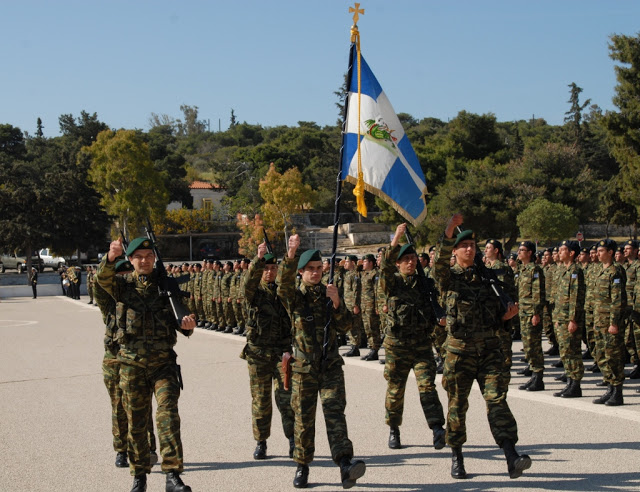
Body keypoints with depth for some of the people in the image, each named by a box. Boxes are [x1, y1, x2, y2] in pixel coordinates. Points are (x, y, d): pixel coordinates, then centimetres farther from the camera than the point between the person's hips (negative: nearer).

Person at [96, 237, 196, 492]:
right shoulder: (125, 285, 2)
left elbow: (179, 322, 8)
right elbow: (104, 279, -19)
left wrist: (187, 325, -17)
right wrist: (111, 257, -41)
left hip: (164, 363, 0)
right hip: (133, 364, 0)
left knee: (168, 414, -13)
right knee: (136, 421, 9)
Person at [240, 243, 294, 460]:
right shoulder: (255, 292, 3)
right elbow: (247, 284, -22)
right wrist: (258, 259, -36)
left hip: (282, 352, 0)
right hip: (258, 353, 0)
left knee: (286, 397, -8)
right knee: (260, 400, 5)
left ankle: (293, 441, -3)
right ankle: (260, 443, 15)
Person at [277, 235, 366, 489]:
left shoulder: (330, 294, 7)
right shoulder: (294, 295, 0)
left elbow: (345, 326, 1)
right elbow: (284, 284, -25)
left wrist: (336, 303, -18)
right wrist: (290, 254, -42)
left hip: (330, 365, 1)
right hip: (303, 367, -1)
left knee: (335, 413, -12)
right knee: (303, 419, 5)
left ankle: (345, 464, -24)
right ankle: (302, 467, 20)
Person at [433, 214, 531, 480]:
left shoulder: (485, 277, 14)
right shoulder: (449, 277, 1)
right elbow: (439, 262, -24)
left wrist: (506, 315, -3)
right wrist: (449, 230, -32)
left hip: (489, 349, 2)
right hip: (460, 350, -2)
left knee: (496, 400, -9)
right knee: (458, 405, 5)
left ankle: (512, 458, -18)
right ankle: (457, 457, 20)